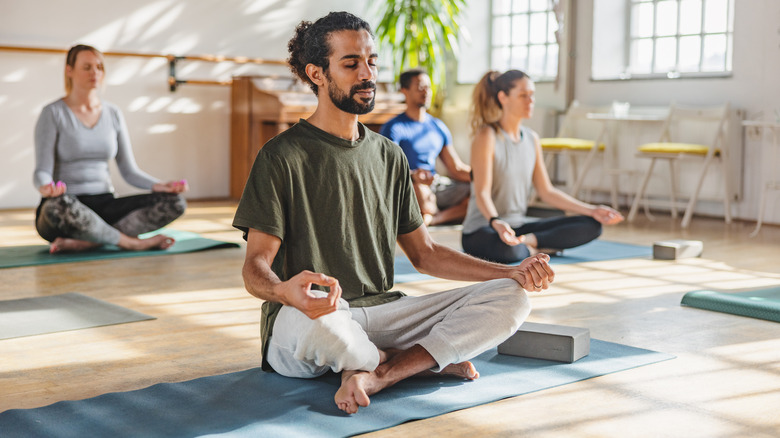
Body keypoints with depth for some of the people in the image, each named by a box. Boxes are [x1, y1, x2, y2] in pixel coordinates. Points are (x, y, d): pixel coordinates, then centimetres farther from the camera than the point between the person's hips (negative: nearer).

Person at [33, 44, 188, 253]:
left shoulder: (113, 114, 12)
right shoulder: (53, 113, -2)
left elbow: (129, 170, 10)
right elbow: (42, 172, -10)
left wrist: (158, 185, -10)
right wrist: (45, 187, -35)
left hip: (104, 205, 5)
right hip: (66, 205, -5)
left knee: (175, 203, -19)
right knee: (59, 208, -43)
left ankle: (82, 243, -26)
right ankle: (131, 242, -21)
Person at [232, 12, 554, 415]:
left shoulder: (388, 155, 15)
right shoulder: (282, 157, -4)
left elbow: (424, 253, 17)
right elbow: (255, 265, -11)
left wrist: (513, 273, 4)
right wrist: (283, 291, -37)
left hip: (380, 313, 6)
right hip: (301, 323, -5)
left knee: (509, 299, -10)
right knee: (318, 321, -43)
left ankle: (375, 375, -22)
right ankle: (432, 360, -10)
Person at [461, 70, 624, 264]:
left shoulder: (532, 139, 10)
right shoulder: (487, 136, -11)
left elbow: (547, 191, 13)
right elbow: (482, 192, -19)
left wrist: (592, 210, 7)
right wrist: (496, 222, -39)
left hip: (519, 226, 7)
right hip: (482, 229, -7)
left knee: (591, 226, -5)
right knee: (508, 250, -43)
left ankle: (529, 241, -16)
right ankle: (535, 248, -12)